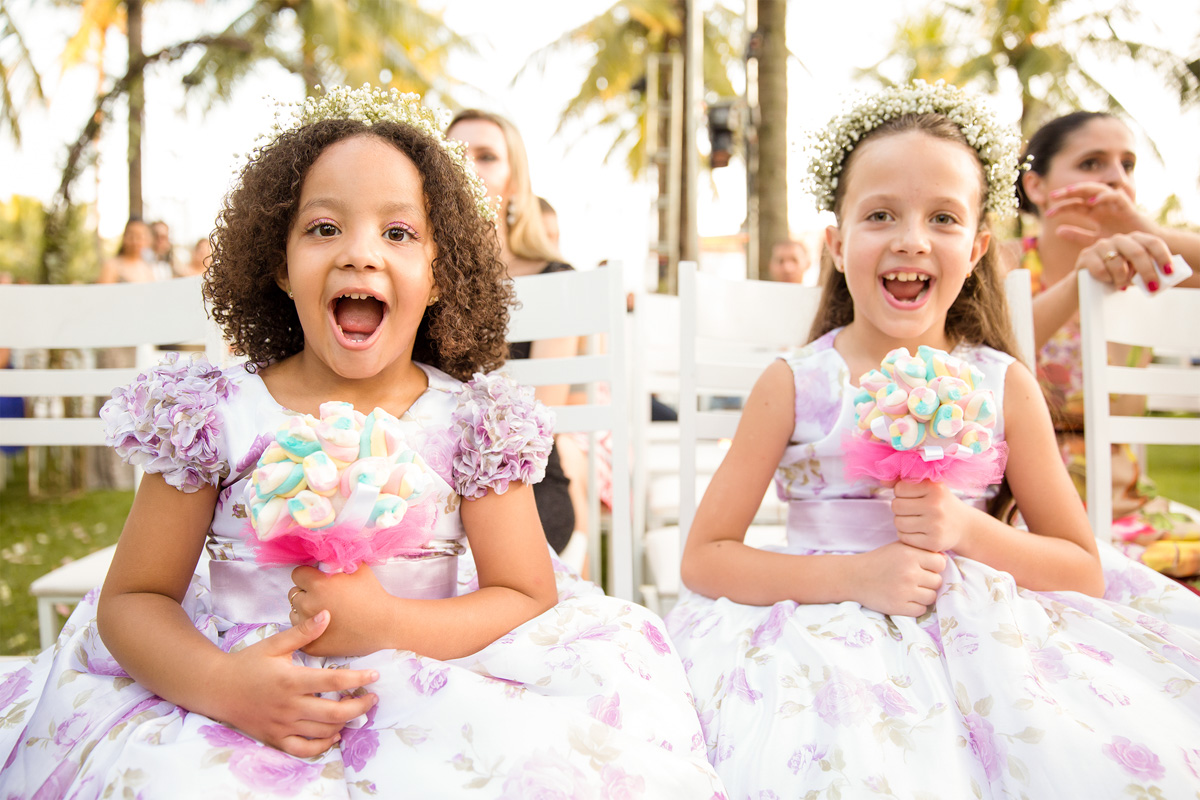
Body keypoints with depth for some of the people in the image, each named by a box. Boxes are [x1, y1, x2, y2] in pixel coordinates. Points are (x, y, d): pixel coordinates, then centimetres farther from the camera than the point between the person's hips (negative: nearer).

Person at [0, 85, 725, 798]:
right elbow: (131, 599, 1)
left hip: (424, 696, 1)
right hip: (243, 700, 0)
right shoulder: (213, 413, -2)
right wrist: (218, 682, -21)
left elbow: (529, 598, -3)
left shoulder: (474, 420, -1)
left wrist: (386, 624, -20)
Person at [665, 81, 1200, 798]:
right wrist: (856, 576, -17)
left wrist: (970, 532, -13)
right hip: (833, 632, -2)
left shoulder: (1006, 386, 2)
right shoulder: (795, 385, -4)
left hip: (986, 632, 3)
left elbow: (1085, 569, 7)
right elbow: (704, 559, -4)